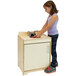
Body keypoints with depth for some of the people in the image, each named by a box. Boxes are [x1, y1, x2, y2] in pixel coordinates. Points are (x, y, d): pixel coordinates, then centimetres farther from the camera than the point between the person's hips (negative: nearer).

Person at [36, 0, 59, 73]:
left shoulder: (55, 16, -21)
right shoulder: (50, 15, 8)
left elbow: (48, 27, -25)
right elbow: (45, 25, 9)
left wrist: (40, 34, -23)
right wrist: (40, 32, 0)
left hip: (54, 35, -9)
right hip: (50, 34, 9)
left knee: (53, 50, 0)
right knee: (52, 49, 18)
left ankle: (53, 67, 11)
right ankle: (55, 62, 35)